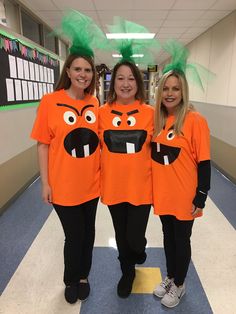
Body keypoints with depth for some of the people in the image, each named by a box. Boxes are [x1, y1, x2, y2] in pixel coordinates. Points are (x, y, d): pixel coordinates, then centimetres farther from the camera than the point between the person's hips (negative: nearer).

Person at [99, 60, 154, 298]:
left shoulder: (149, 113, -5)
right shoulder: (102, 112, -3)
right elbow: (97, 150, 5)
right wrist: (99, 183, 6)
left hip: (141, 187, -1)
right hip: (113, 187, 2)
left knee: (134, 237, 5)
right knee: (121, 235, 18)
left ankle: (139, 248, 44)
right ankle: (127, 272, 46)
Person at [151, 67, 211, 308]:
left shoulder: (195, 120, -14)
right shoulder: (156, 119, 2)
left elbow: (204, 163, -12)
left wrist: (200, 197, -12)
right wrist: (150, 186, 8)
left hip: (184, 196, -4)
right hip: (162, 193, 5)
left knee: (181, 240, 15)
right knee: (168, 237, 22)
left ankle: (179, 285, 39)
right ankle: (170, 277, 45)